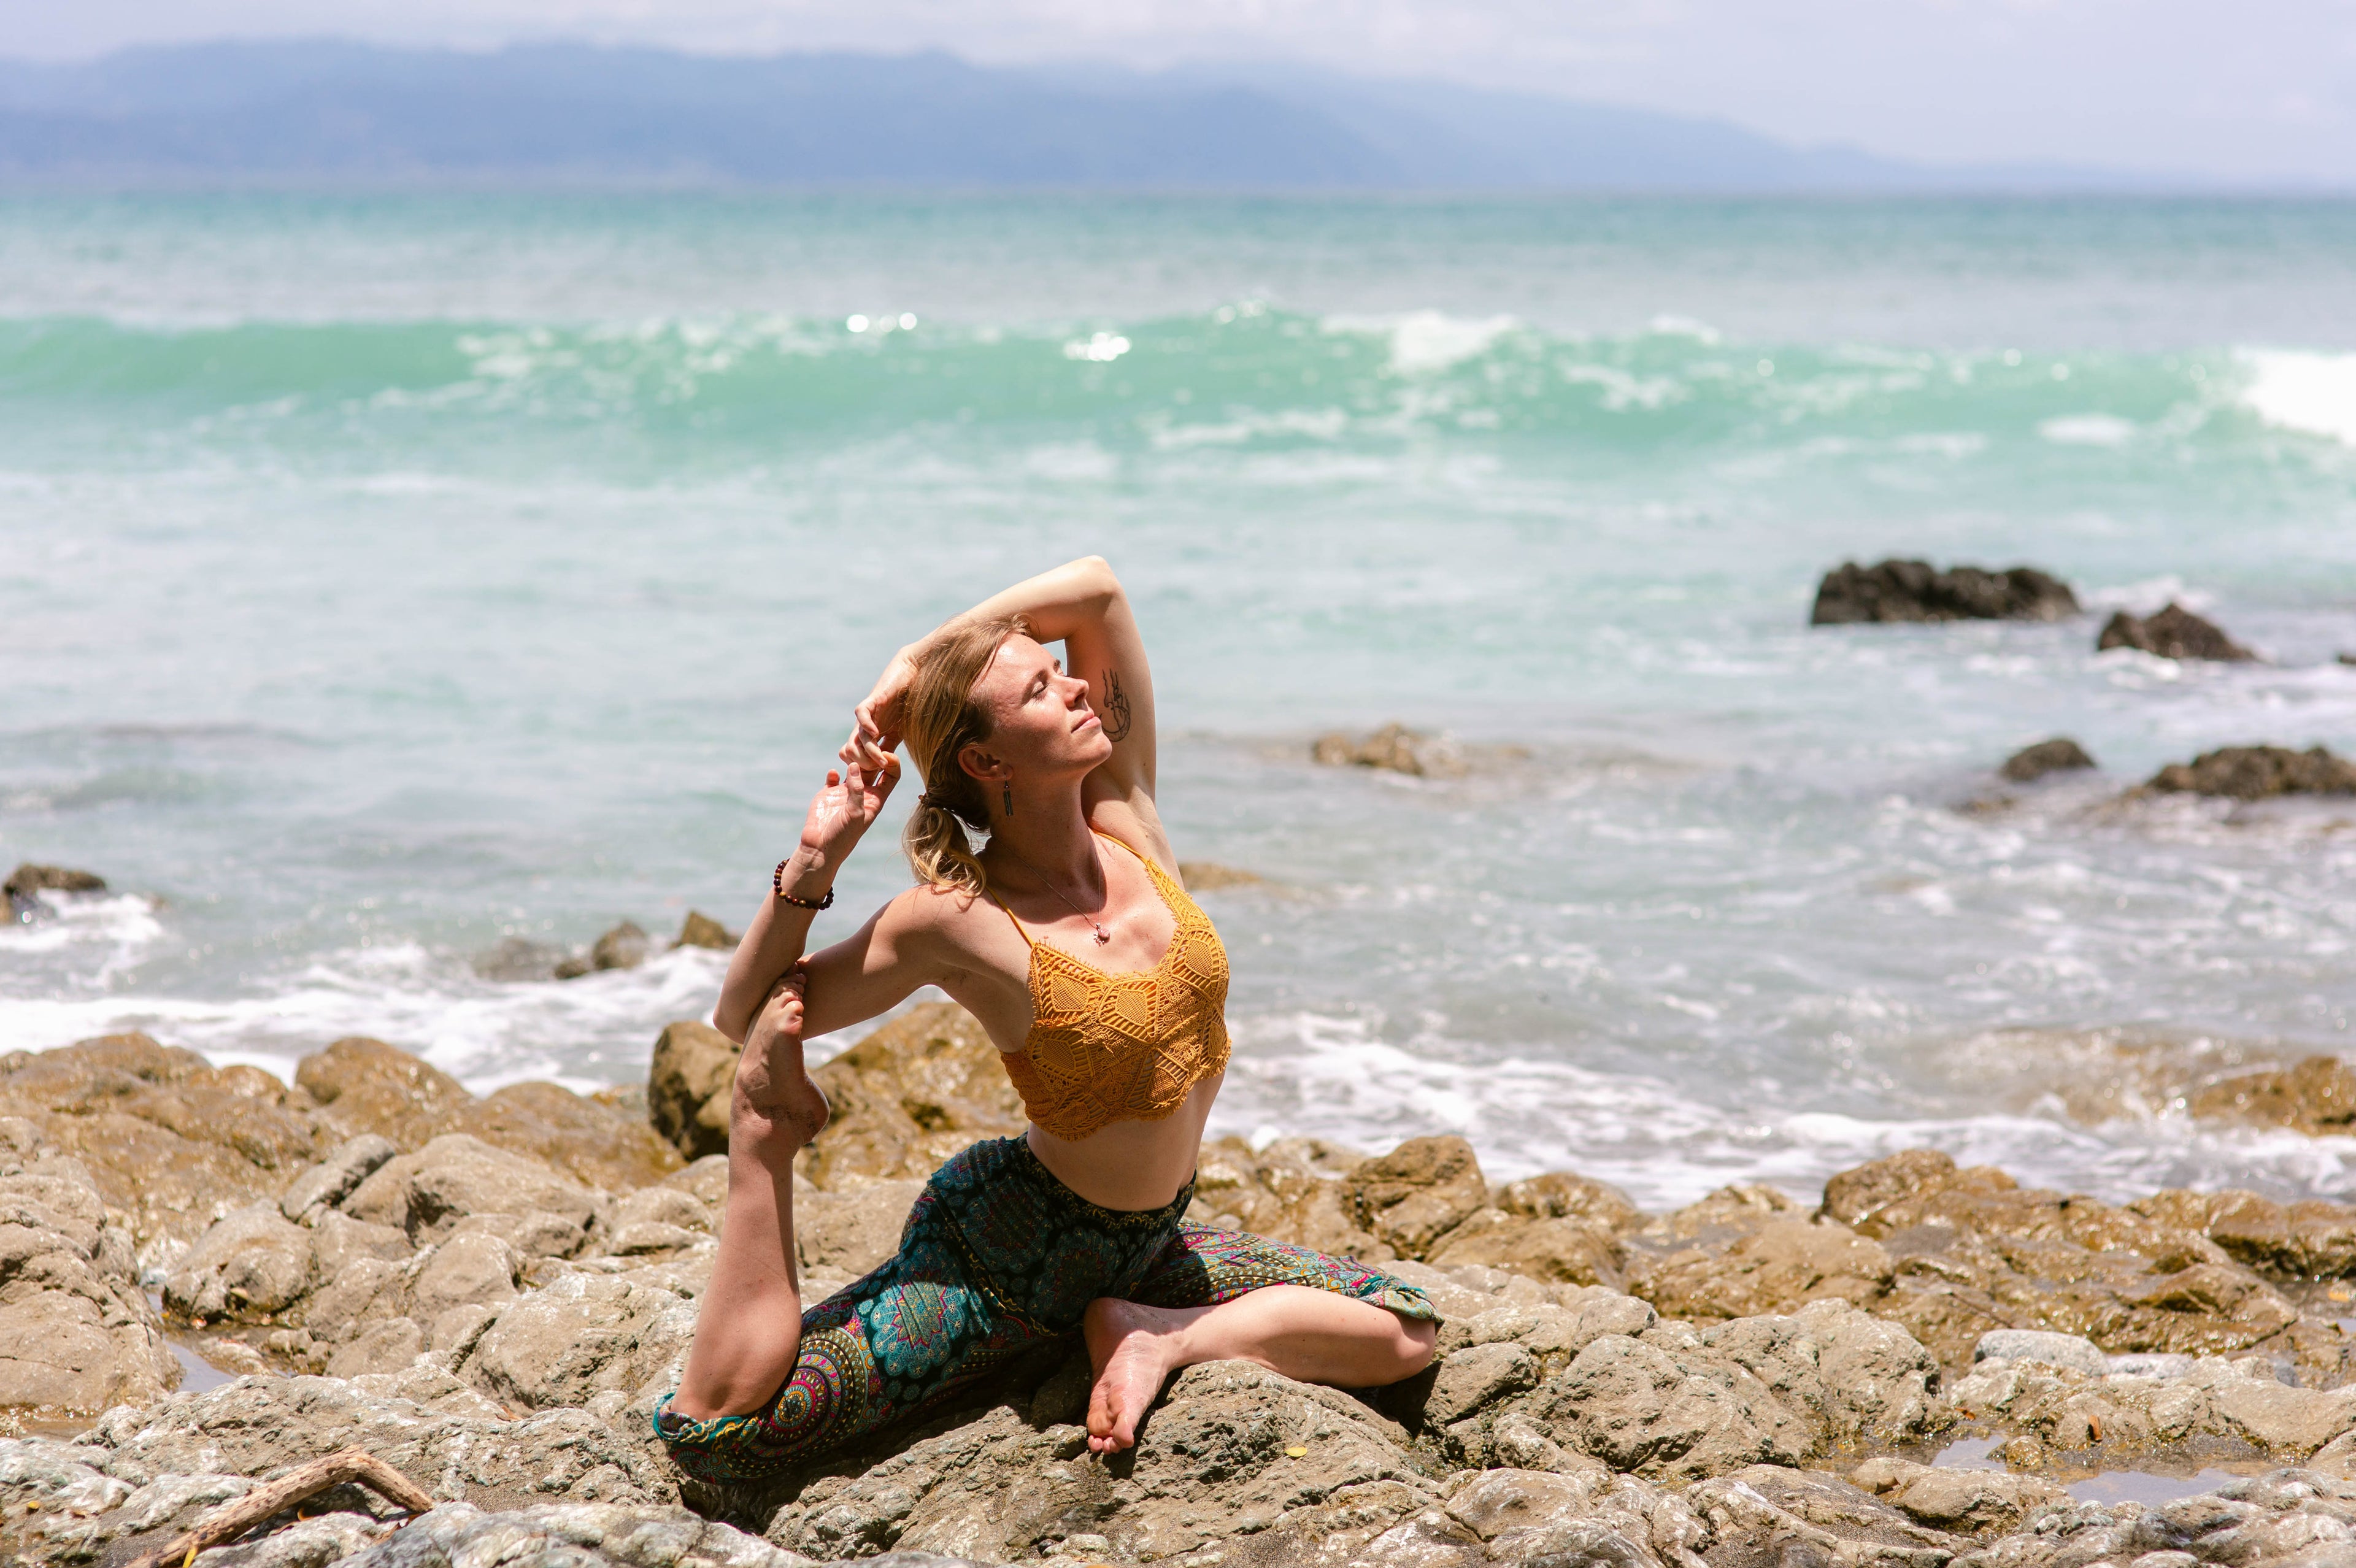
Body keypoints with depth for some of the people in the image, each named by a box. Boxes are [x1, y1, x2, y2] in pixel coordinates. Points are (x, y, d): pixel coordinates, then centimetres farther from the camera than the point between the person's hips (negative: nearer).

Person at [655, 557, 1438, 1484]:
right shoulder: (957, 920, -17)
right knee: (717, 1436, -19)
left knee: (1407, 1334, -1)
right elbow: (745, 1018, -10)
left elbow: (1095, 587, -7)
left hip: (1146, 1245, 6)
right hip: (1007, 1252, -6)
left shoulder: (1127, 820, -4)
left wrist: (908, 676, -7)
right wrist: (815, 862, -22)